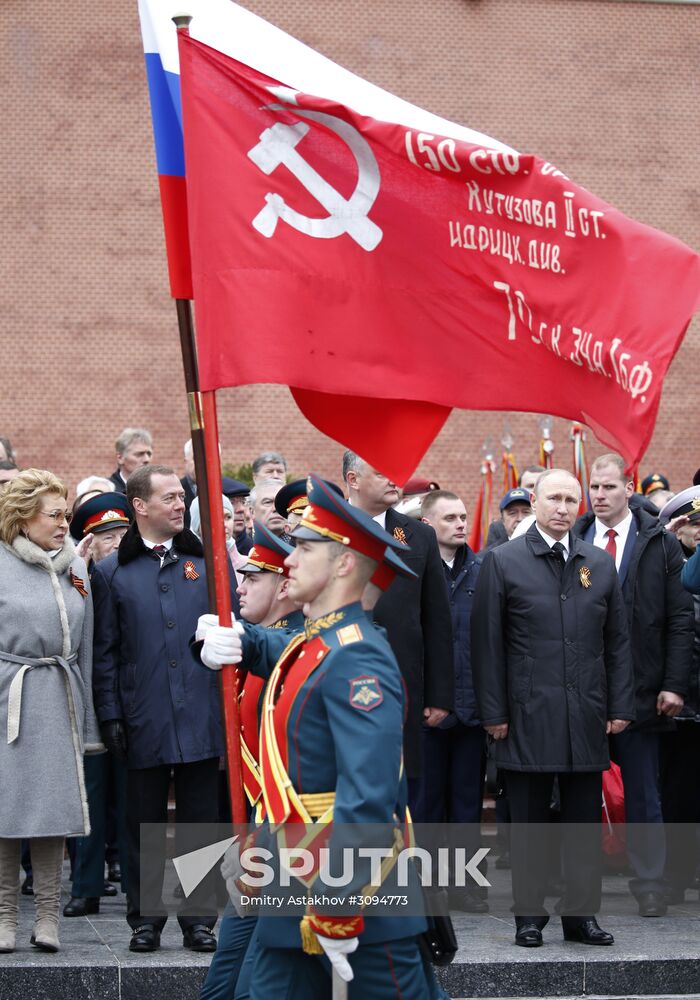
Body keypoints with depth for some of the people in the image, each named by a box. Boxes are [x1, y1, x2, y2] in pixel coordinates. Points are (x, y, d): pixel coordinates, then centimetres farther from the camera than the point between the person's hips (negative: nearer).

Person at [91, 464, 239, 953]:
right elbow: (105, 650, 4)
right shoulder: (112, 572, 5)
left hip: (202, 718, 1)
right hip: (144, 722, 0)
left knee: (200, 820, 5)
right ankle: (146, 919, 15)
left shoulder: (208, 561, 7)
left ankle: (198, 918, 13)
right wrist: (110, 715, -2)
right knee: (145, 822, 6)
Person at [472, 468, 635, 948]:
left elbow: (618, 640, 12)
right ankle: (529, 917, 10)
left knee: (585, 820, 6)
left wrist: (620, 706, 5)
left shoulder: (600, 564, 11)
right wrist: (494, 712, -5)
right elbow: (487, 643, -1)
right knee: (529, 822, 3)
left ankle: (582, 914, 14)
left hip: (588, 718, 3)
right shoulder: (503, 562, 1)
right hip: (528, 716, -3)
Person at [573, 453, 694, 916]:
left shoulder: (660, 544, 2)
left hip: (640, 691, -1)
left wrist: (674, 684, -6)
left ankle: (649, 884, 12)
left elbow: (680, 619, 0)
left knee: (643, 793, 5)